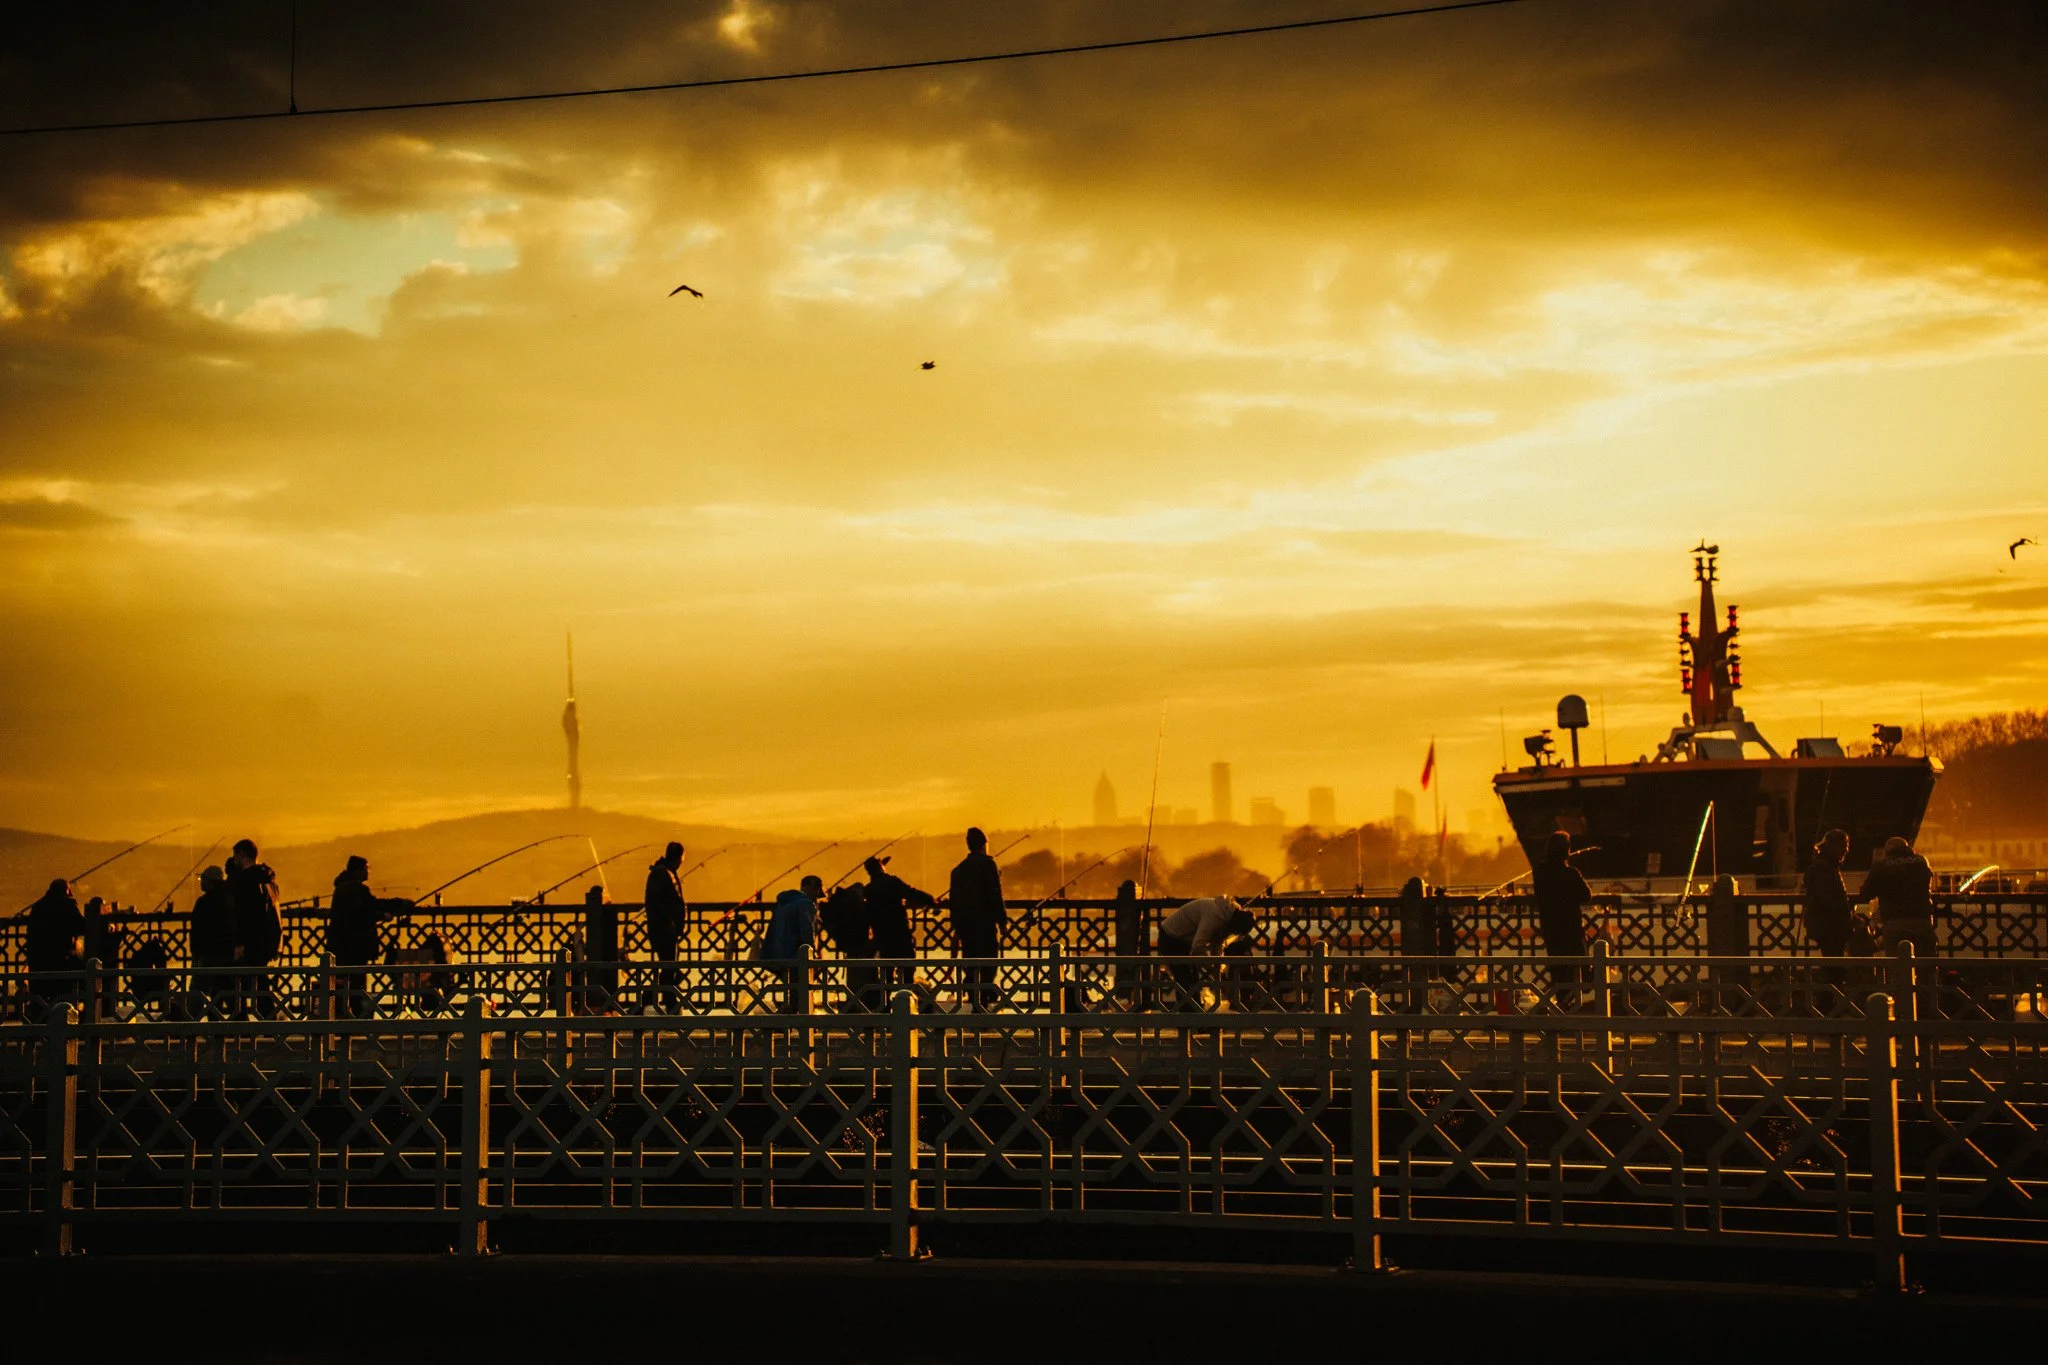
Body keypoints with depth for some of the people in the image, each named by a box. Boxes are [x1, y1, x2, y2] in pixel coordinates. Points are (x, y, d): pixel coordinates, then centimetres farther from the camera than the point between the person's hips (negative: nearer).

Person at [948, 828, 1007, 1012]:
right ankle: (984, 1002, -15)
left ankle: (973, 1004, 9)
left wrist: (957, 929, 20)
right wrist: (1002, 921, -6)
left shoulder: (958, 869, 13)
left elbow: (954, 900, 15)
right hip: (986, 924, -6)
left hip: (965, 926, 6)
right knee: (988, 967, -6)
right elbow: (995, 895, -11)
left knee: (970, 969, 9)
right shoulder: (988, 864, -5)